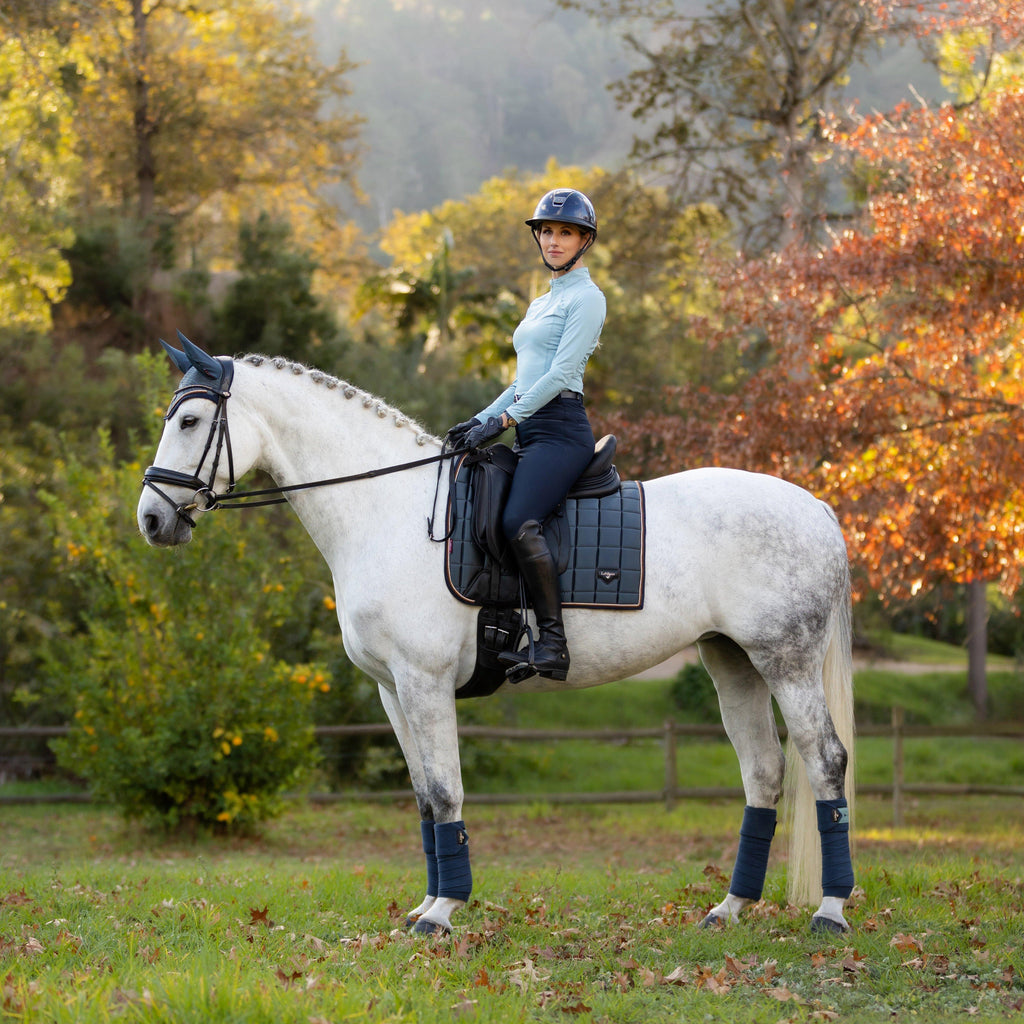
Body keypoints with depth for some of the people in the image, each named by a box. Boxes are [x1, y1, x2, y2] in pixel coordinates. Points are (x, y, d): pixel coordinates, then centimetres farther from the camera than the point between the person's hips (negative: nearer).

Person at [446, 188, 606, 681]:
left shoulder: (586, 298, -2)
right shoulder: (542, 304, 26)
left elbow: (561, 373, -12)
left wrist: (504, 420, -17)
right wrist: (481, 419, 12)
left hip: (560, 430, -10)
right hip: (529, 434, 10)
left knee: (519, 523, -30)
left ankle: (553, 643, -33)